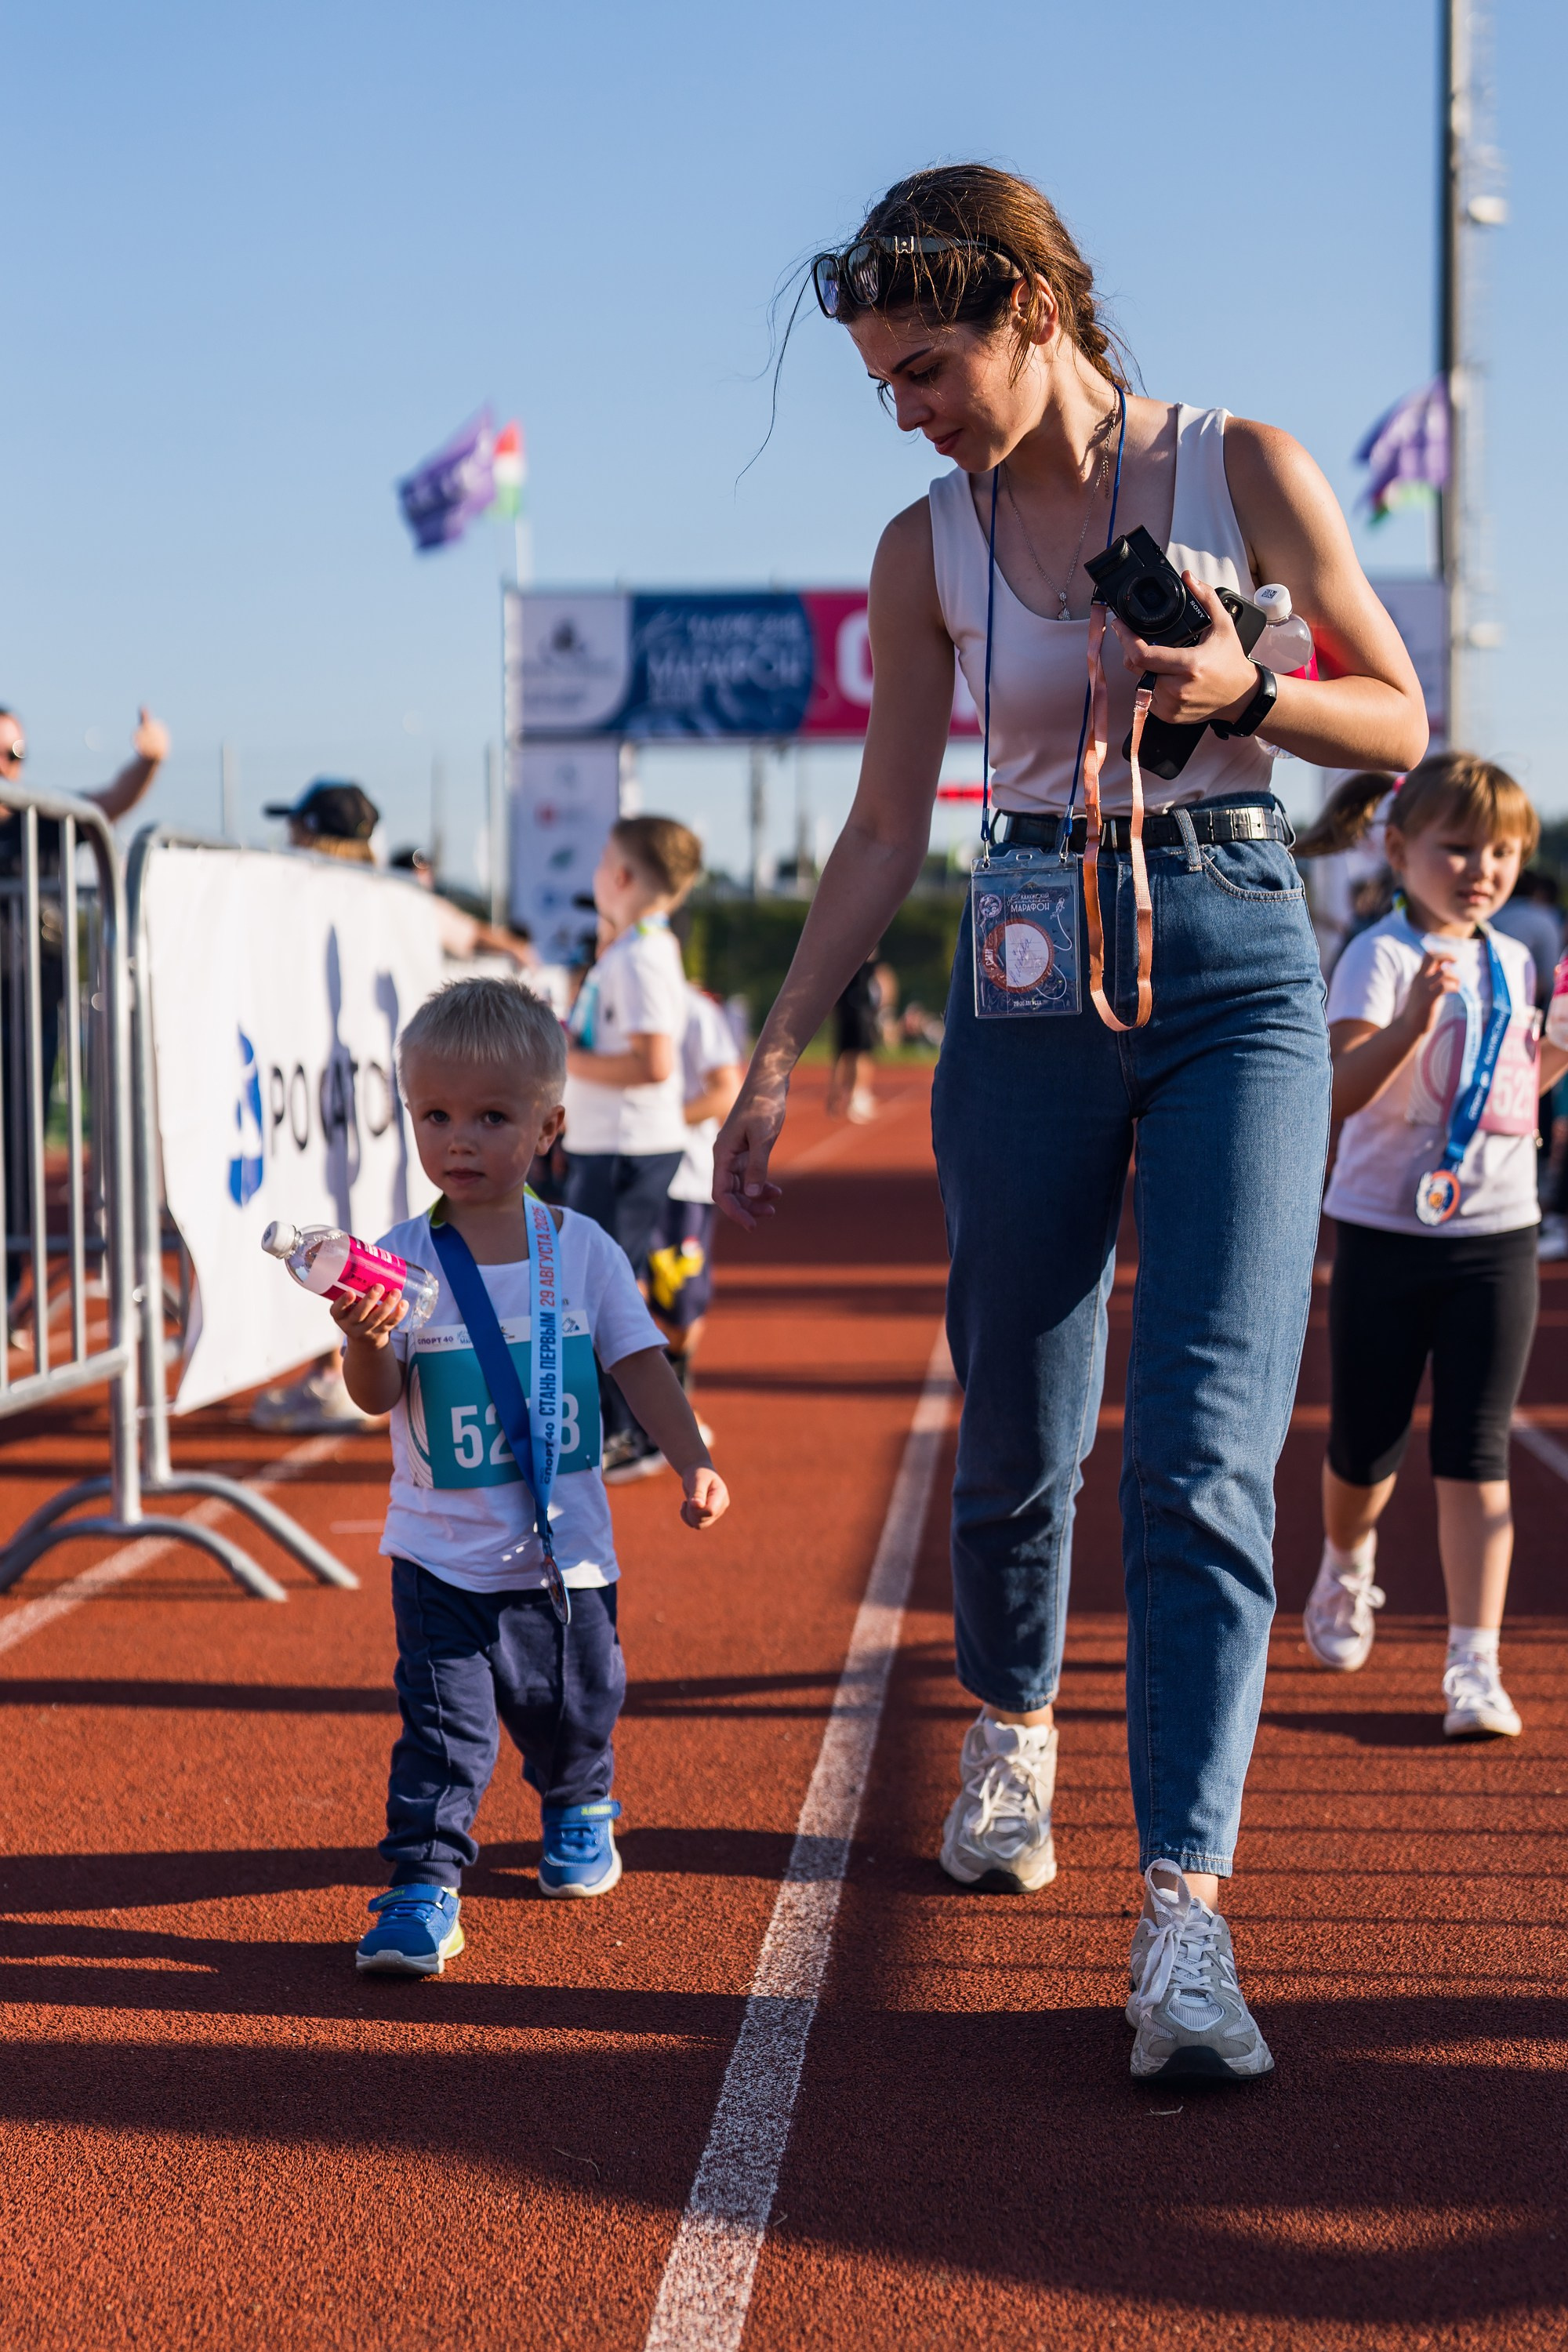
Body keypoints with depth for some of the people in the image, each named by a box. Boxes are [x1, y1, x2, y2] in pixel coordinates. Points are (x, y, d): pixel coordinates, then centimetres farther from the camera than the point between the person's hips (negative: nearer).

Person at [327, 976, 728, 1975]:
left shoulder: (584, 1248, -4)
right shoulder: (402, 1258, -10)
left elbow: (641, 1364, 2)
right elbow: (378, 1398, -14)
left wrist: (693, 1462, -7)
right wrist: (367, 1342, -35)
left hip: (567, 1548, 3)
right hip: (441, 1555, -2)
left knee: (575, 1706, 19)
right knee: (443, 1725, -10)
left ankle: (579, 1811, 47)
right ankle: (424, 1883, -3)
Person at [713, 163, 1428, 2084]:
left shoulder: (1242, 470, -1)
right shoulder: (926, 548, 5)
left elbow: (1399, 724, 5)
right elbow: (883, 831, 10)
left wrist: (1240, 690, -14)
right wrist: (775, 1056, 7)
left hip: (1237, 966, -2)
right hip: (1032, 981, 2)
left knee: (1206, 1451, -11)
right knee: (1016, 1430, 9)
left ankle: (1183, 1909, -12)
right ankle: (1010, 1726, 39)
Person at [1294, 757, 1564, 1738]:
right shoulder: (1381, 956, -10)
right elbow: (1342, 1090, -24)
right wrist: (1414, 1018, -39)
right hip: (1388, 1234, -4)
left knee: (1476, 1453, -2)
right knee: (1367, 1445, 9)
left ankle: (1475, 1663, -3)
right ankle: (1347, 1567, 41)